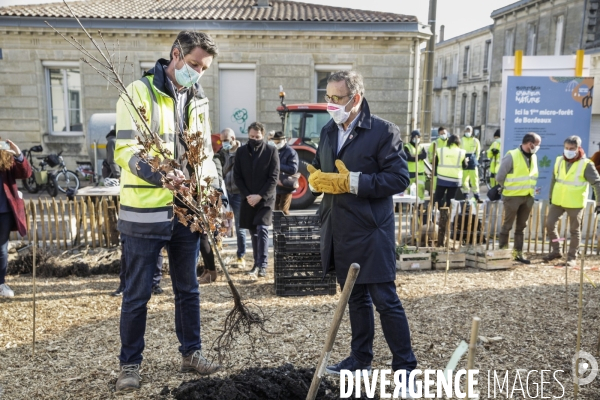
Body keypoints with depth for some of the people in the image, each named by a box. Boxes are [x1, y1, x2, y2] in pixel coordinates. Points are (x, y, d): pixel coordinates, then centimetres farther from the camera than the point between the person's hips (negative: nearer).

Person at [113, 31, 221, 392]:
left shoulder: (198, 101, 12)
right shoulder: (139, 92, -7)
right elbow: (125, 150, -15)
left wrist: (206, 176, -5)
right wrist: (159, 175, -31)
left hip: (187, 210, 6)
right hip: (146, 211, -5)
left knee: (188, 288, 15)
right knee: (138, 293, 5)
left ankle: (192, 353, 30)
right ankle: (130, 364, 22)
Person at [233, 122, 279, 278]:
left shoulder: (271, 151, -6)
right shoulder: (241, 151, 3)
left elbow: (274, 177, -9)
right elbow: (237, 176, 4)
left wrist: (259, 196, -15)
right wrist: (247, 195, -8)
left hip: (266, 198, -3)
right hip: (248, 198, 3)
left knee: (262, 229, -14)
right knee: (254, 232, 9)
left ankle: (262, 265, -11)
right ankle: (257, 263, 19)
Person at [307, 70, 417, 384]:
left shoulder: (383, 131, -10)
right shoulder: (328, 131, 12)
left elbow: (400, 178, -16)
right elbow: (318, 172, 18)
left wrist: (352, 181, -20)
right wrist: (317, 178, -6)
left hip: (371, 232, -6)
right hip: (340, 233, 7)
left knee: (385, 300, 0)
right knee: (355, 298, 18)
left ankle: (405, 366, 15)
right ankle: (361, 358, 32)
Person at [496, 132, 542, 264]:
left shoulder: (533, 157, 8)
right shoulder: (512, 156, -13)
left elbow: (533, 176, 17)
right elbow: (500, 177, -9)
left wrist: (531, 190, 7)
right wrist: (509, 188, 2)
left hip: (528, 197, 6)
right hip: (513, 196, -6)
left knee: (521, 226, 12)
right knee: (507, 225, 2)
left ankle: (518, 253, 19)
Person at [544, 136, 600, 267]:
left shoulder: (586, 164, -13)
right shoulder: (559, 160, 2)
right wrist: (551, 196, 15)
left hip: (575, 204, -5)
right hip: (557, 201, 5)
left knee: (574, 230, 7)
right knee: (550, 224, 4)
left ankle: (572, 257, 18)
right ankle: (556, 251, 21)